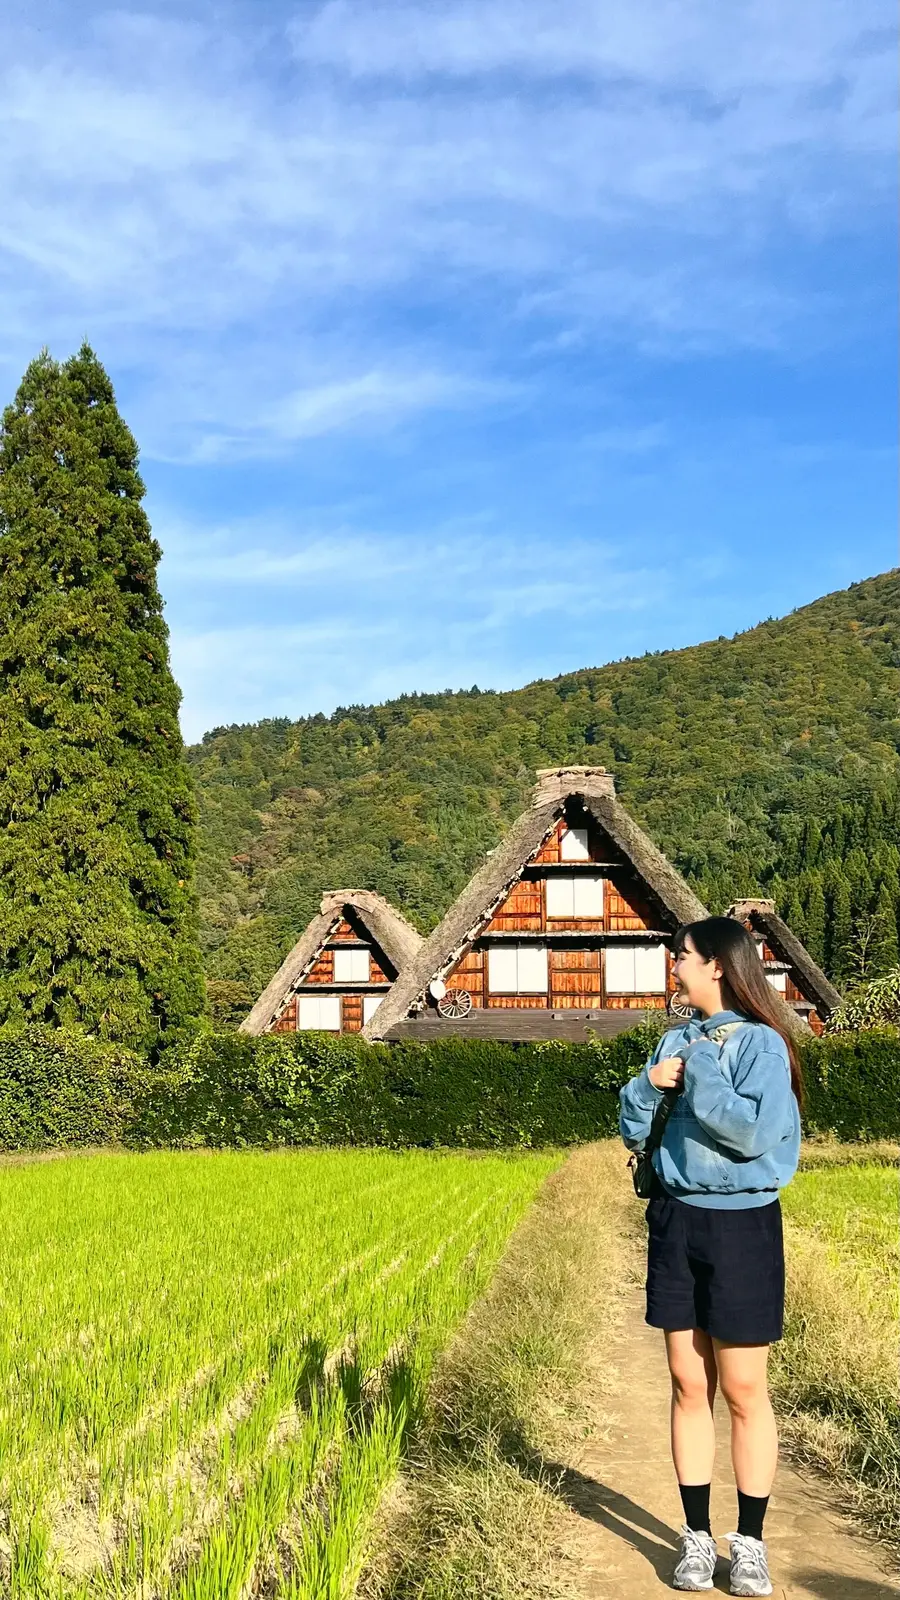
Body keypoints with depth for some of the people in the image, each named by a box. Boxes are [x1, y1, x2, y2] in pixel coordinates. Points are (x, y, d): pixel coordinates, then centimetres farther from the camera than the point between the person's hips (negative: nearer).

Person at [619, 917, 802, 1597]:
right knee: (688, 1386, 10)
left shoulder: (759, 1043, -10)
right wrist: (648, 1085, -9)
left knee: (744, 1390, 5)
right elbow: (634, 1131, 10)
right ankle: (697, 1536, 21)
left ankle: (751, 1542, 19)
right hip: (674, 1222, 5)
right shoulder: (677, 1039, 8)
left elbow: (754, 1133, -23)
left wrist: (698, 1073, -17)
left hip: (740, 1225, -5)